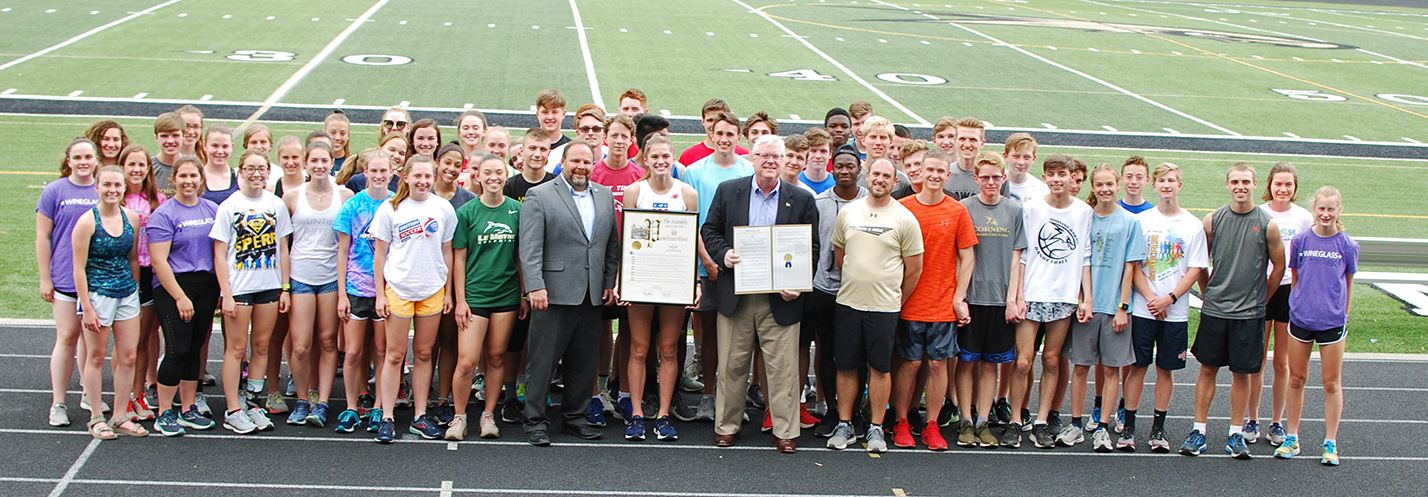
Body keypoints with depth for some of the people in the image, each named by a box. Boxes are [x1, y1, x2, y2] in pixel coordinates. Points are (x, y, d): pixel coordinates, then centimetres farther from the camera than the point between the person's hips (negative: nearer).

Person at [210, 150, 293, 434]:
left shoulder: (276, 205, 6)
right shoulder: (229, 206, -3)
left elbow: (282, 248, 10)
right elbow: (219, 254, -4)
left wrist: (285, 288, 5)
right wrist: (226, 293, -10)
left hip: (269, 286, 3)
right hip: (238, 287, -3)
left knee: (261, 346, 8)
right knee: (236, 347, -1)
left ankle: (251, 402, 18)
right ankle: (233, 412, 4)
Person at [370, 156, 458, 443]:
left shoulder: (443, 209, 5)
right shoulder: (391, 209, -1)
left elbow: (447, 252, 11)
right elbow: (379, 253, 2)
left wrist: (448, 291, 8)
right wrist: (380, 294, -1)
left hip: (432, 290, 2)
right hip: (398, 288, -2)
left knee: (424, 353, 7)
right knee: (395, 354, -1)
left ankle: (420, 416, 14)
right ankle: (387, 419, 3)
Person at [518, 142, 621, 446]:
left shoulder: (605, 196, 14)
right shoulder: (539, 196, -2)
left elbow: (612, 244, 18)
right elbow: (530, 247, -9)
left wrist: (610, 282, 11)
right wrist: (535, 286, -18)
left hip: (593, 295, 5)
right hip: (555, 293, -5)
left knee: (584, 361, 9)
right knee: (543, 360, -2)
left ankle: (574, 417, 21)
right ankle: (535, 421, 6)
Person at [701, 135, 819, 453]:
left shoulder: (802, 199, 5)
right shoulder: (727, 191, 6)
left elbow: (812, 247, 5)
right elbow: (709, 230, 10)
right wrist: (723, 254, -10)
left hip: (780, 297, 0)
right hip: (735, 293, 1)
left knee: (783, 367, 1)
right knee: (731, 365, 7)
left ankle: (784, 432, 10)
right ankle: (726, 427, 19)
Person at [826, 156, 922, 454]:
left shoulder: (905, 219, -3)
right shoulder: (848, 212, 7)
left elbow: (913, 269, 1)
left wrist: (896, 301, 4)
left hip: (884, 307, -3)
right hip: (848, 304, 3)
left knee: (880, 367, 2)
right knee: (846, 366, 6)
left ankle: (876, 428, 11)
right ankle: (844, 425, 16)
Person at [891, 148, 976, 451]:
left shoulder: (958, 211, 2)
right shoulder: (903, 207, -1)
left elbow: (967, 257, 5)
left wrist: (959, 298, -1)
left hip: (944, 304, 1)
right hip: (909, 302, -1)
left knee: (938, 363, 4)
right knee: (910, 363, 1)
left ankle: (932, 426, 13)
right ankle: (901, 424, 13)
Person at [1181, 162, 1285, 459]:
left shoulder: (1267, 225, -3)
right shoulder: (1213, 220, 1)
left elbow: (1279, 267, 7)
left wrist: (1260, 300, 11)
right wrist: (1209, 293, 11)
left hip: (1249, 313, -1)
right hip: (1214, 310, 1)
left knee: (1242, 373, 5)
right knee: (1208, 368, 5)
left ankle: (1236, 433, 14)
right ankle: (1198, 430, 12)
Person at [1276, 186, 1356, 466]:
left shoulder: (1347, 245, -3)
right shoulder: (1301, 241, -1)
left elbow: (1348, 284, 8)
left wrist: (1342, 313, 9)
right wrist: (1302, 302, 8)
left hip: (1332, 322, -1)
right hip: (1300, 318, 1)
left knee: (1332, 384, 4)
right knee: (1296, 380, 9)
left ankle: (1330, 444, 13)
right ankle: (1292, 439, 20)